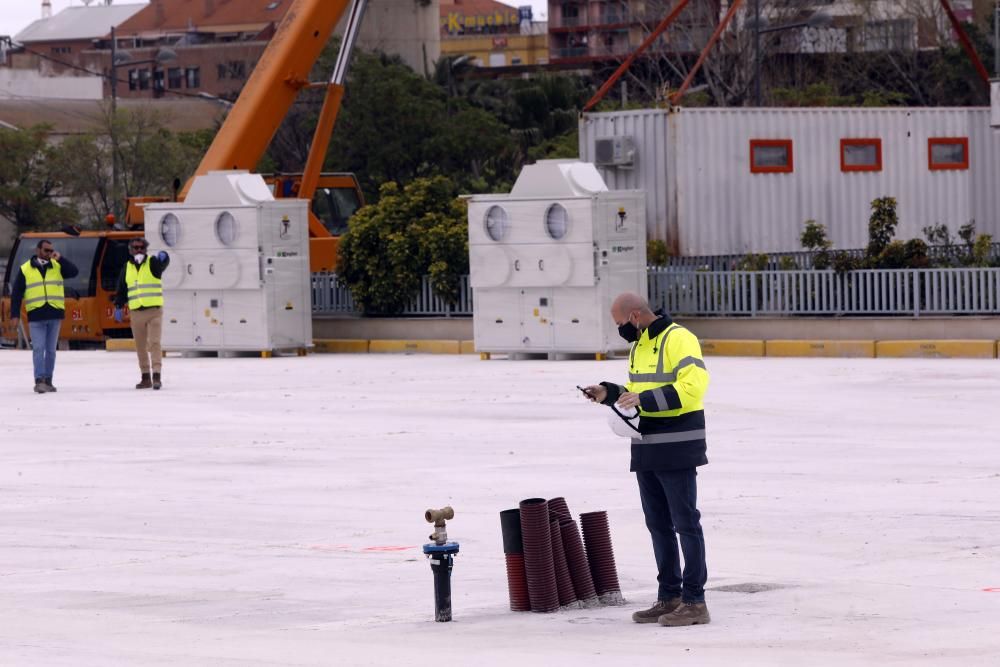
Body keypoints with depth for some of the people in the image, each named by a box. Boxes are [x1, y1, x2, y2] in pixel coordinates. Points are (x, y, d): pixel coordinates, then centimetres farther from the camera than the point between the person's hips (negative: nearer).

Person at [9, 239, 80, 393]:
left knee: (51, 350, 8)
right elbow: (16, 293, 4)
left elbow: (74, 272, -4)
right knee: (38, 349, -9)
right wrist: (15, 314, -2)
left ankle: (48, 380, 16)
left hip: (55, 314, 3)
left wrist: (60, 259, -13)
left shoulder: (57, 266, 9)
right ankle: (39, 381, -13)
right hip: (36, 316, -3)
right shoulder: (25, 269, 3)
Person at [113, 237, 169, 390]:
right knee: (140, 347, 7)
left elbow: (163, 264, -23)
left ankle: (157, 375, -13)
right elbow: (121, 289, 15)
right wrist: (118, 307, 4)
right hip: (136, 313, 4)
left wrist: (163, 258, -46)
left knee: (154, 343, -12)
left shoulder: (153, 263, -1)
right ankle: (145, 377, 13)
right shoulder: (127, 268, 11)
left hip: (154, 310, -4)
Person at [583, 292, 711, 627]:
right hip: (647, 451, 9)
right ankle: (669, 597, 19)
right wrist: (609, 393, 8)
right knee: (658, 525, 12)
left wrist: (644, 399, -24)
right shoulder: (639, 347, 17)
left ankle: (695, 602, -4)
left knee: (685, 523, -6)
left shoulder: (678, 339, -13)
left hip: (677, 450, -9)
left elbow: (693, 386, -23)